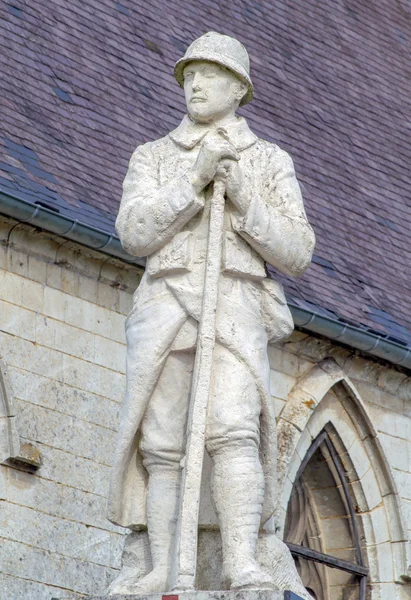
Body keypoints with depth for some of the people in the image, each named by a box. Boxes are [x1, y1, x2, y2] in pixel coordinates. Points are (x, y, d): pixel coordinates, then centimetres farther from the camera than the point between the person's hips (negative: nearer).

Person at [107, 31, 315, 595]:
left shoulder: (272, 161, 14)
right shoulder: (152, 156, 16)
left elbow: (296, 253, 5)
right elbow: (134, 233, -1)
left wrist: (243, 198, -11)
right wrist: (194, 177, -12)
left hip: (235, 310, -2)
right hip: (165, 306, 2)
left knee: (235, 430, -23)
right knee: (161, 445, -8)